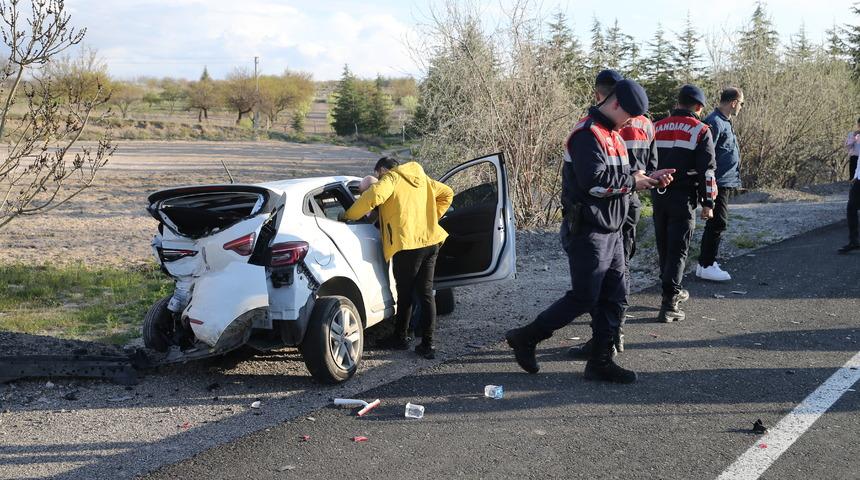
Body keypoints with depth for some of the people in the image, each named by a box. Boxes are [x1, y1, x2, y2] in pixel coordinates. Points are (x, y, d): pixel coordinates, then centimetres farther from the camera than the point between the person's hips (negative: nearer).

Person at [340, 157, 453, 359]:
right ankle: (427, 344, 8)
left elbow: (374, 196, -20)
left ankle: (400, 338, 23)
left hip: (408, 243, -6)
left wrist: (348, 215, -9)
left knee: (405, 293, 9)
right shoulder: (421, 178, 19)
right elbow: (446, 193, 26)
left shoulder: (391, 178, -2)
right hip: (430, 241, 6)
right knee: (426, 293, 9)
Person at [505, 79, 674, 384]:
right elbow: (594, 181, -26)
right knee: (583, 298, -6)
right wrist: (632, 181, -14)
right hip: (588, 232, -10)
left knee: (615, 296, 9)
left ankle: (601, 361, 17)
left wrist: (649, 178, 7)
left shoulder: (612, 135, 17)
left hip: (610, 232, 10)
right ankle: (525, 338, 7)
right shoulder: (588, 135, -16)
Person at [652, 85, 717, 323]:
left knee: (664, 247, 17)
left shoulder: (657, 128, 10)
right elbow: (707, 170, -8)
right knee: (678, 250, -3)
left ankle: (673, 291, 32)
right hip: (683, 198, -5)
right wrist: (708, 202, -4)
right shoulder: (700, 130, -4)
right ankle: (669, 304, -9)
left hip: (658, 195, 5)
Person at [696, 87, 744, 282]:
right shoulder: (715, 122, -16)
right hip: (719, 183, -11)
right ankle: (706, 266, -5)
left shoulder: (724, 122, 17)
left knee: (716, 222, 14)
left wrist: (733, 181, 24)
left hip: (726, 183, 11)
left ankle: (707, 261, 21)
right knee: (718, 222, -8)